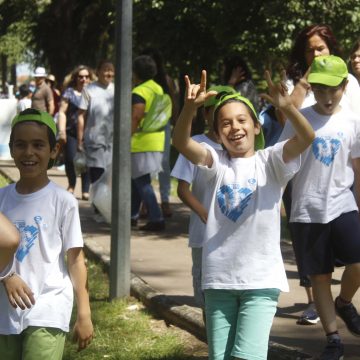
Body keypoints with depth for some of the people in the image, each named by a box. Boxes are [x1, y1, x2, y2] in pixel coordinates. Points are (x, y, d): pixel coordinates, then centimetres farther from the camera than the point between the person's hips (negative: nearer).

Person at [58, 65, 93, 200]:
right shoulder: (69, 92, 7)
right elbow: (62, 112, 4)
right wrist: (61, 131, -5)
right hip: (72, 132, -1)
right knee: (71, 160, -6)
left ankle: (85, 190, 5)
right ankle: (71, 185, 20)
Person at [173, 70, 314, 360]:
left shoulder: (270, 162, 1)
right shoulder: (216, 163, 6)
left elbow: (306, 138, -17)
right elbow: (181, 143, -12)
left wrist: (288, 107, -37)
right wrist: (190, 108, -31)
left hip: (261, 279, -3)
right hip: (219, 279, 3)